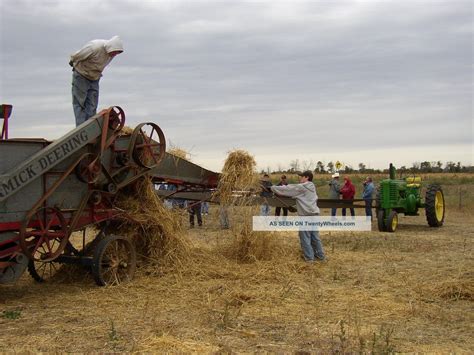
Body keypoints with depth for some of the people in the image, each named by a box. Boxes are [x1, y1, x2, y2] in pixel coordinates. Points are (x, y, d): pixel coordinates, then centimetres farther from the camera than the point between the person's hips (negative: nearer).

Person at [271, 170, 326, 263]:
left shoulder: (301, 187, -10)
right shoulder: (312, 187, 15)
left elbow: (287, 189, -7)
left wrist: (273, 188, 3)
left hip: (306, 215, -8)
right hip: (314, 214, 8)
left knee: (305, 237, 1)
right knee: (315, 236, 15)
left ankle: (309, 257, 5)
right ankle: (321, 255, 20)